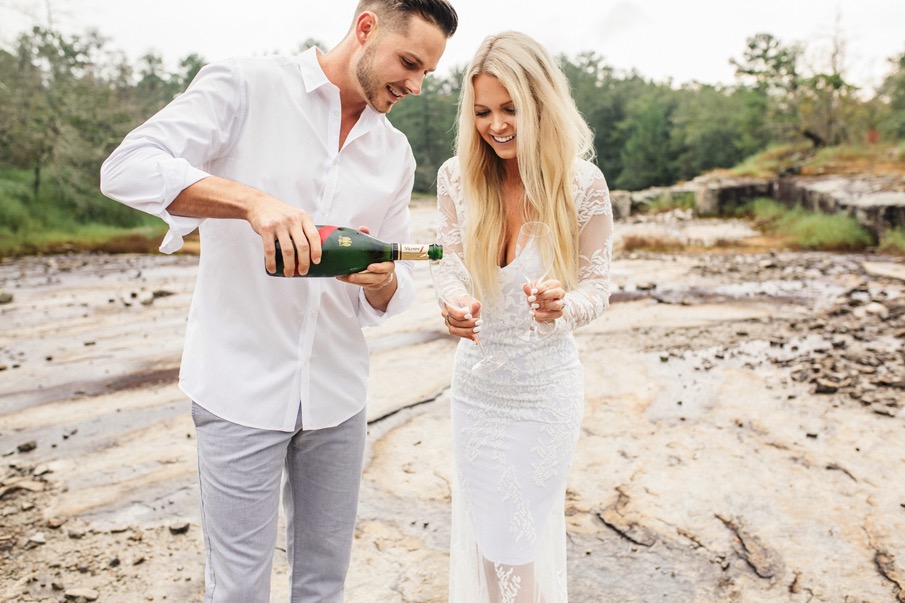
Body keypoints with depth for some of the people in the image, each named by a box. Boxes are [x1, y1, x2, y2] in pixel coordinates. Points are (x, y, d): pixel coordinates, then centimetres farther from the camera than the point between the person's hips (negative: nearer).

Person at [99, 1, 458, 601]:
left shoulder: (396, 154, 11)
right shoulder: (246, 86, -4)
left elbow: (390, 298, 11)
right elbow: (128, 167, -16)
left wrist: (382, 282, -13)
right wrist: (254, 201, -30)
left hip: (339, 393, 5)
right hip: (243, 388, -4)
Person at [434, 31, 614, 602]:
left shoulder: (583, 183, -13)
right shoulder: (457, 176, -8)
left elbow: (597, 284, -4)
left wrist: (564, 307, -27)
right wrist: (451, 309, -19)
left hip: (546, 388, -2)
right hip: (476, 384, 2)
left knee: (531, 534, 15)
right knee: (481, 529, 18)